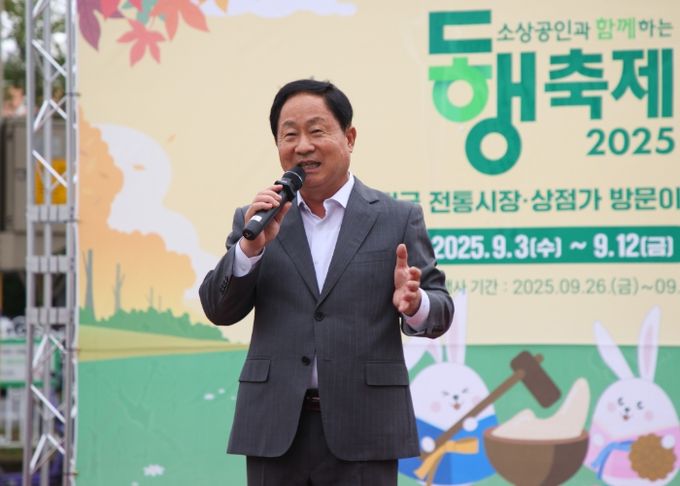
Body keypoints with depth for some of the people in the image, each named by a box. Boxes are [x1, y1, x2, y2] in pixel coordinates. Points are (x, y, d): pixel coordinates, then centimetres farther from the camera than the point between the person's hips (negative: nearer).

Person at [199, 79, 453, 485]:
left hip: (363, 428, -2)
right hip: (276, 429, 2)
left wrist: (415, 303, -21)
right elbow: (219, 311, 5)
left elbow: (440, 310, 3)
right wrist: (250, 246, -12)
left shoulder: (398, 219, 5)